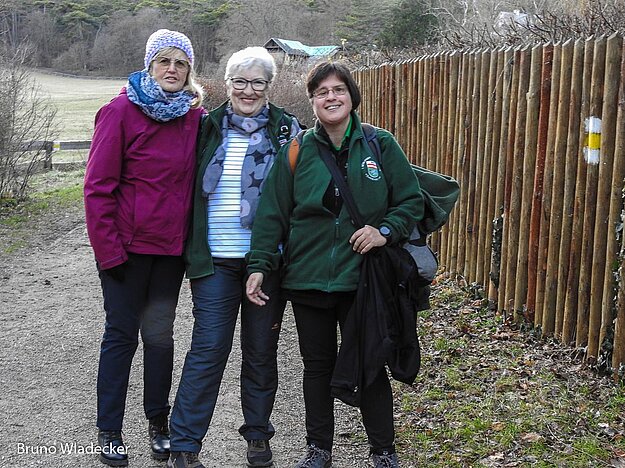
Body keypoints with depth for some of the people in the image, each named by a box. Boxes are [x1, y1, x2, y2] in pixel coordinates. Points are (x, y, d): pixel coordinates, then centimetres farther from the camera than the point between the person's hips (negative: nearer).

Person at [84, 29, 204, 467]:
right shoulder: (121, 111, -7)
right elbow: (99, 185, -9)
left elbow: (199, 182, 10)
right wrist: (108, 249, -12)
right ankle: (109, 432, 17)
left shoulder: (196, 117, 5)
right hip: (128, 245, -3)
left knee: (160, 333, 12)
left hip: (172, 247, 4)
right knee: (122, 333, 4)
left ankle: (158, 422, 27)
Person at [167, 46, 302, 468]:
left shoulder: (286, 130, 2)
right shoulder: (209, 128, 7)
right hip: (216, 259, 1)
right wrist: (192, 251, 9)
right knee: (208, 349, -2)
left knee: (261, 351, 10)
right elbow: (191, 190, 13)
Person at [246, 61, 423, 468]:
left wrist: (385, 230, -14)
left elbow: (412, 201, 3)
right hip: (308, 278, 2)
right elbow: (272, 214, 3)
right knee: (318, 366, 14)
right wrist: (260, 265, -3)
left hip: (363, 278, -1)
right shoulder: (296, 152, 1)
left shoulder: (380, 145, -1)